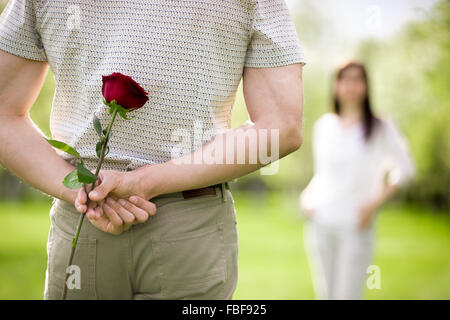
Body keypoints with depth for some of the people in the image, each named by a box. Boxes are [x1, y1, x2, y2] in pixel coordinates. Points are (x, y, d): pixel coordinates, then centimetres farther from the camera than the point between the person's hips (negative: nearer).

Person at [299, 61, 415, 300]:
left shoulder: (381, 127, 3)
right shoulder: (323, 125, 12)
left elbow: (405, 168, 0)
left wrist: (376, 202, -11)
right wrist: (307, 195, 3)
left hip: (355, 226, -3)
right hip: (320, 223, 3)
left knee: (347, 295, -8)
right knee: (324, 295, 6)